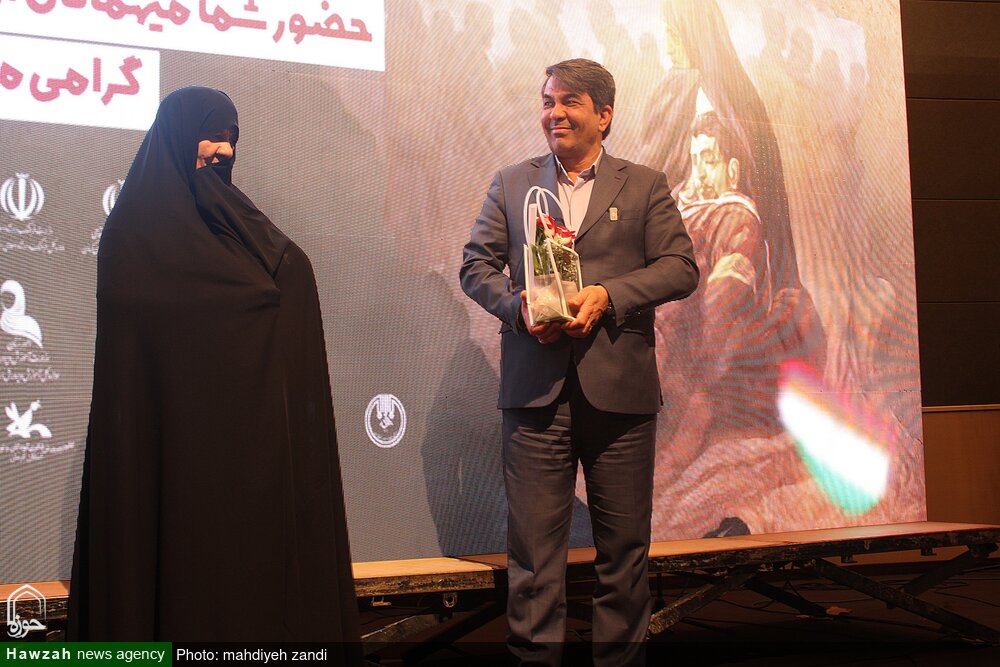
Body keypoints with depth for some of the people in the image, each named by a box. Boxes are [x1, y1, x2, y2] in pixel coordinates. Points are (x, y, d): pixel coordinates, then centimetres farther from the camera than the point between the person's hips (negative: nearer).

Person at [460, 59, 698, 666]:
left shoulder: (645, 187, 11)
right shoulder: (511, 184, 15)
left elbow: (681, 268, 3)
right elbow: (476, 264, 10)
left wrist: (607, 296, -12)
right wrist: (517, 307, -10)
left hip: (620, 388, 0)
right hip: (536, 388, 1)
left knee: (624, 543, 8)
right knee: (533, 543, 1)